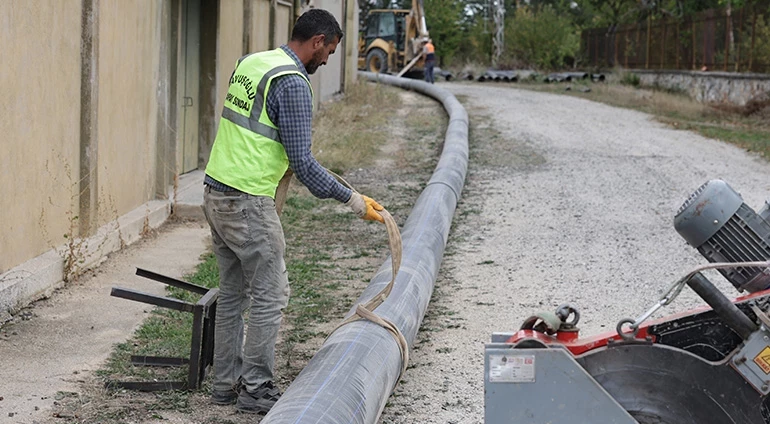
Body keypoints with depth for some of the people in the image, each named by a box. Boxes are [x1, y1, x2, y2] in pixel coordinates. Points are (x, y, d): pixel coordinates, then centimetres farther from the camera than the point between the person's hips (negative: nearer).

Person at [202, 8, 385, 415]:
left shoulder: (248, 63, 12)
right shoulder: (292, 83, -15)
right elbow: (302, 160, -17)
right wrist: (350, 198, -11)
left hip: (216, 193, 9)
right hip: (248, 202, -9)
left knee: (232, 293, 15)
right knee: (269, 295, 1)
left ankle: (226, 382, 21)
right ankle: (256, 389, 5)